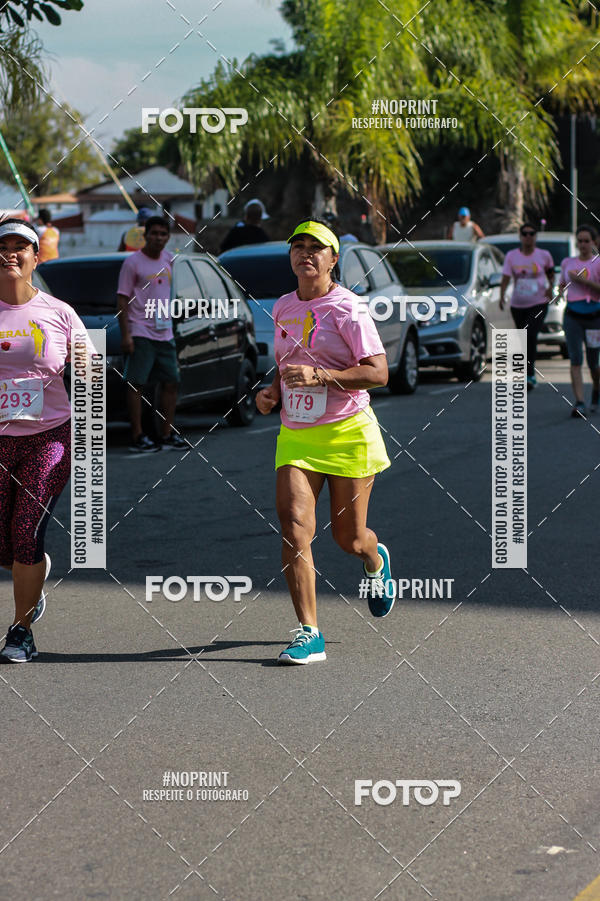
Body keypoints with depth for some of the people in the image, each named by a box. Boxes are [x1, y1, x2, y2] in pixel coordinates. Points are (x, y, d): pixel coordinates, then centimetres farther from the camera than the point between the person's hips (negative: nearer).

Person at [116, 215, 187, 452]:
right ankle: (137, 437, -5)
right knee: (136, 384, -6)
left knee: (171, 382, 8)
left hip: (165, 333, 7)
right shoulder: (133, 262, -7)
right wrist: (125, 335, -15)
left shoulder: (168, 259, 10)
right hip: (140, 333, -7)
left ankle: (167, 434, 16)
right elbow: (122, 299, -9)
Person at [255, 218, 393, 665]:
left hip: (348, 432, -4)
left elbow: (379, 372, -15)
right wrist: (273, 391, 6)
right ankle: (309, 633, -12)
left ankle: (376, 561, 45)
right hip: (295, 434, 4)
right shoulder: (283, 308, 10)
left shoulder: (346, 308, -9)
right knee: (294, 526, -14)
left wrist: (319, 376, -24)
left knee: (349, 537, 6)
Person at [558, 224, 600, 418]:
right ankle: (579, 403, -16)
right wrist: (564, 292, 11)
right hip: (573, 316, 2)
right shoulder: (567, 262, 10)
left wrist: (581, 280, -18)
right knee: (576, 359, -12)